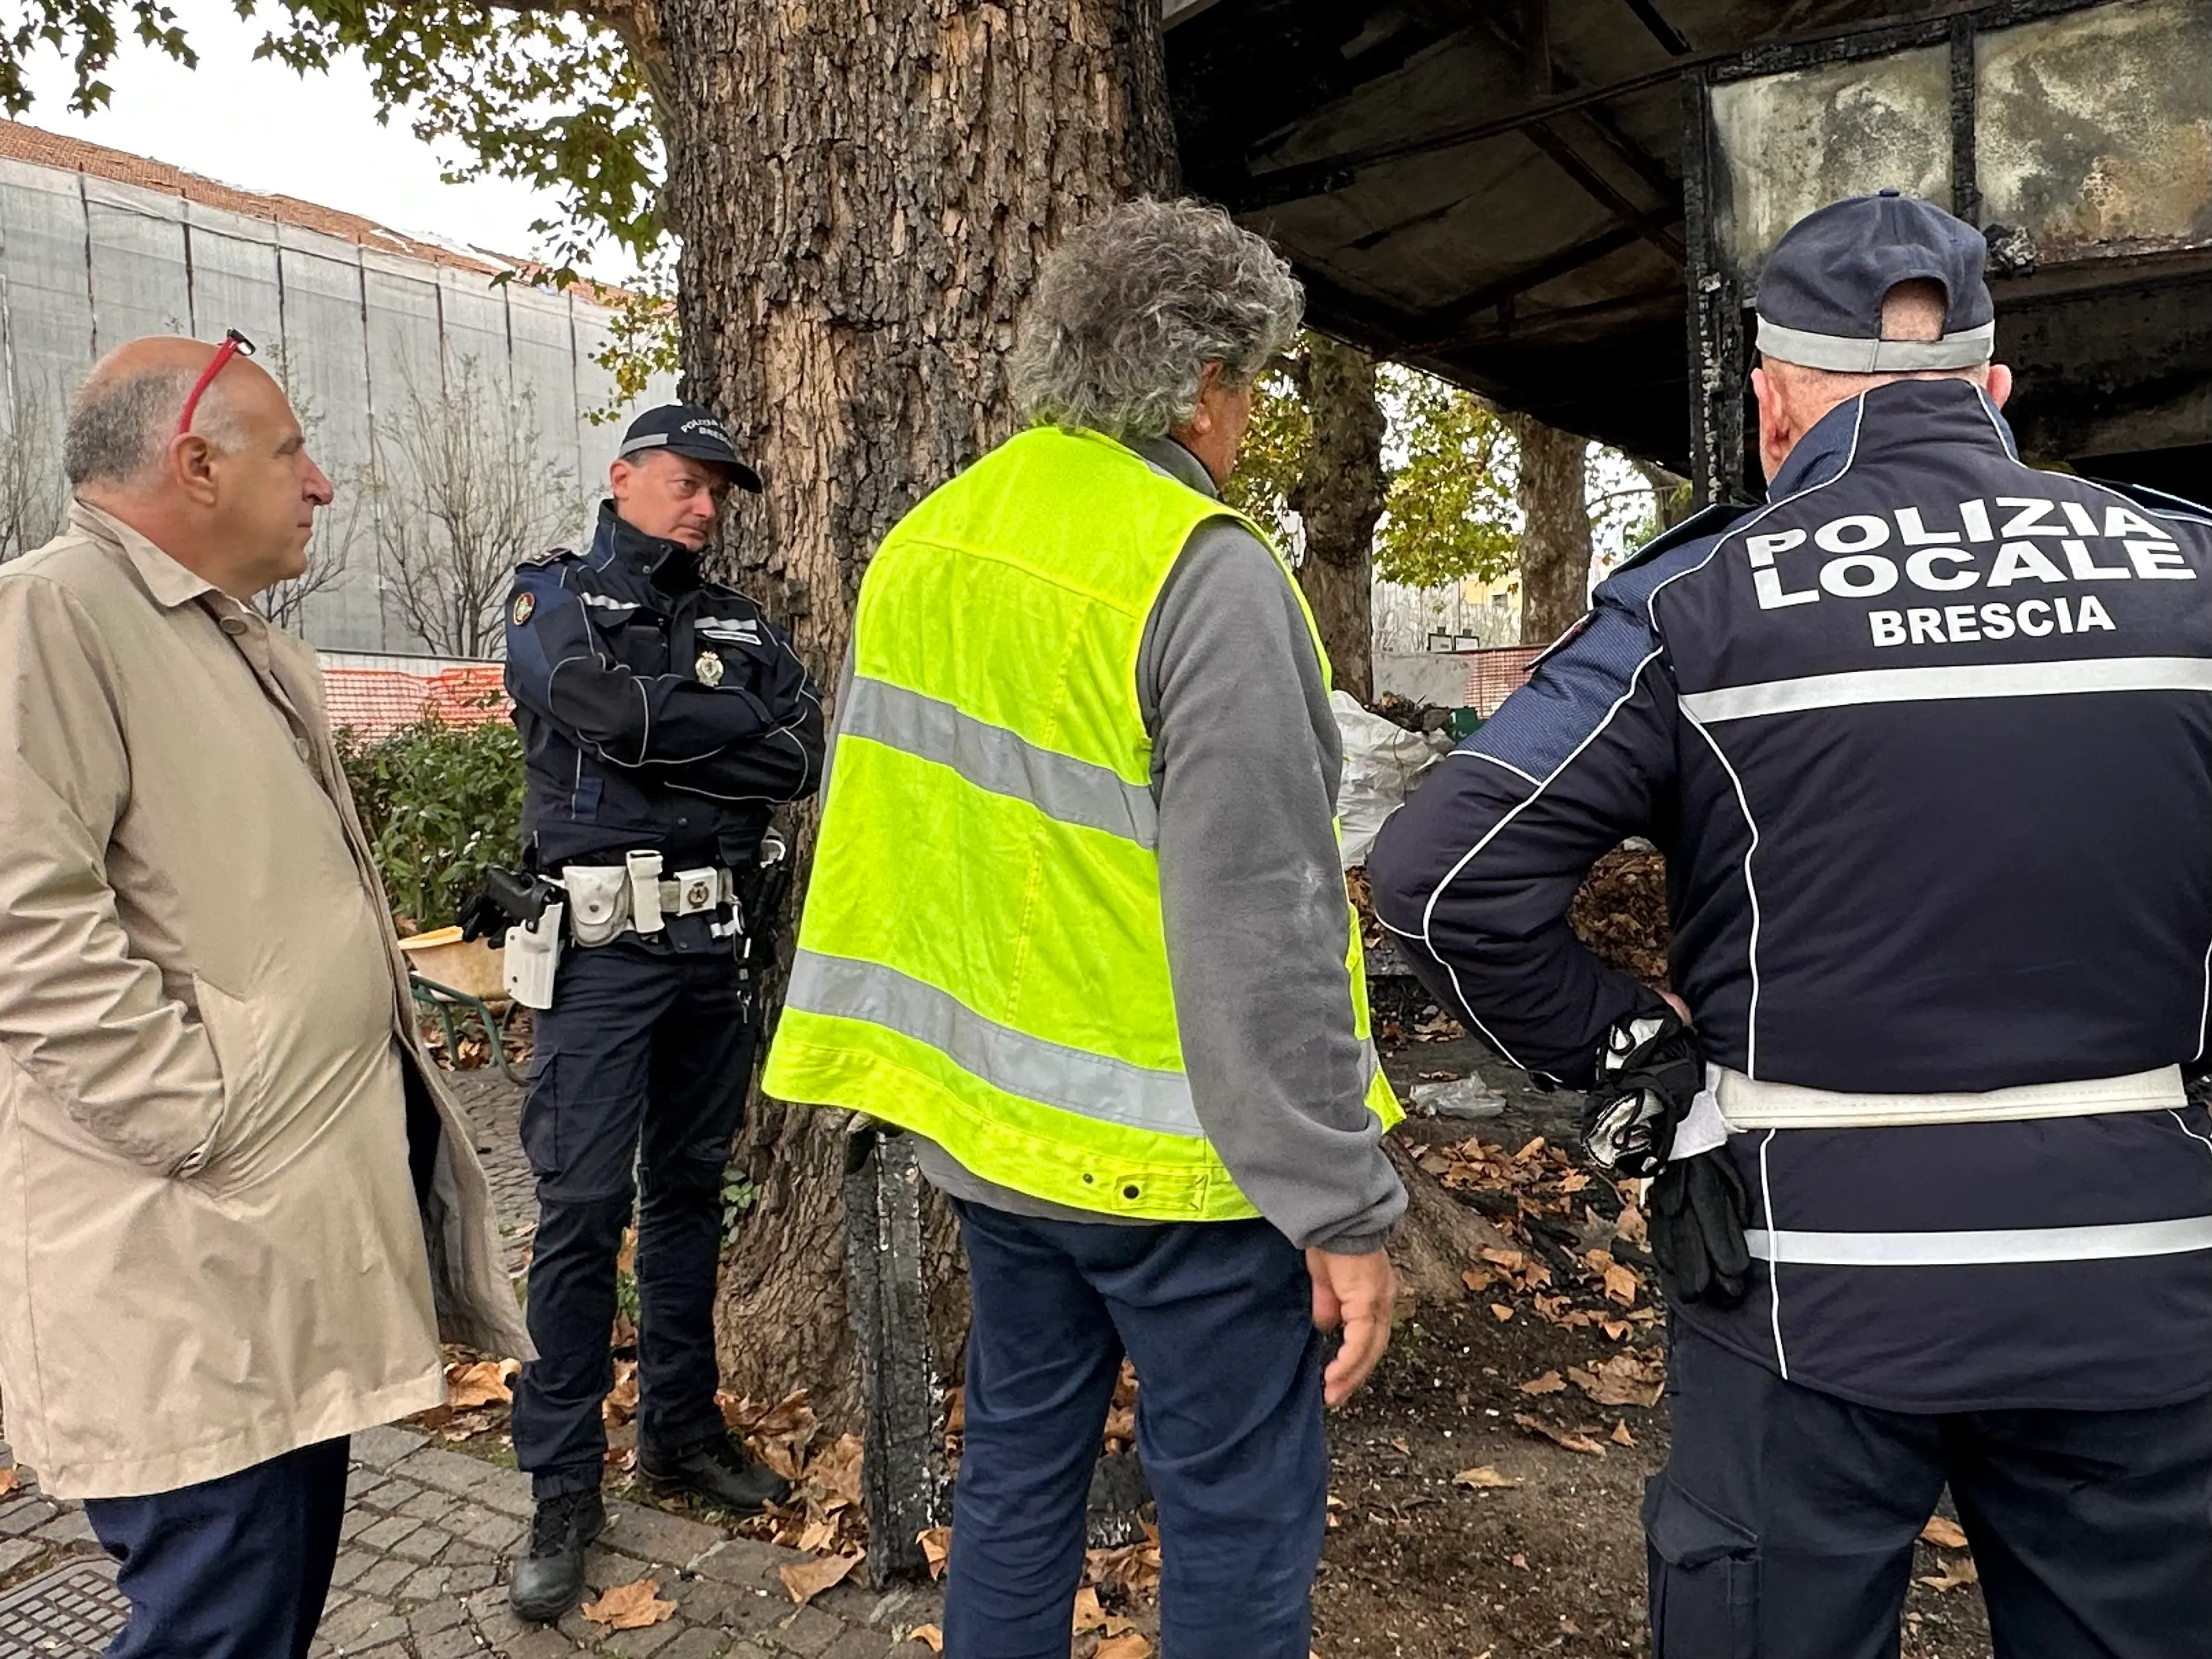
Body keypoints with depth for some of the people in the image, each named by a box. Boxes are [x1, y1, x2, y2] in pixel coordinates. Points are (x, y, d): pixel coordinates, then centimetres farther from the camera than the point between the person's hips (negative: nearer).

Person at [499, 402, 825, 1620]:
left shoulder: (742, 625, 14)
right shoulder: (553, 598, 4)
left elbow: (800, 758, -1)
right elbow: (606, 707, -17)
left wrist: (658, 737, -9)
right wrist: (737, 724, -4)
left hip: (713, 946, 5)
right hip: (600, 945, -4)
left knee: (689, 1193, 13)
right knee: (582, 1210, -3)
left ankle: (683, 1432, 27)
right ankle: (563, 1487, 10)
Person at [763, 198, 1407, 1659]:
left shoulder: (921, 548, 5)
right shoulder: (1203, 571, -18)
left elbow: (874, 846, 12)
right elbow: (1255, 929, -22)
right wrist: (1343, 1207, -15)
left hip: (986, 1117, 8)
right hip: (1170, 1156, -7)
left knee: (1019, 1469, 23)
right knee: (1240, 1516, 10)